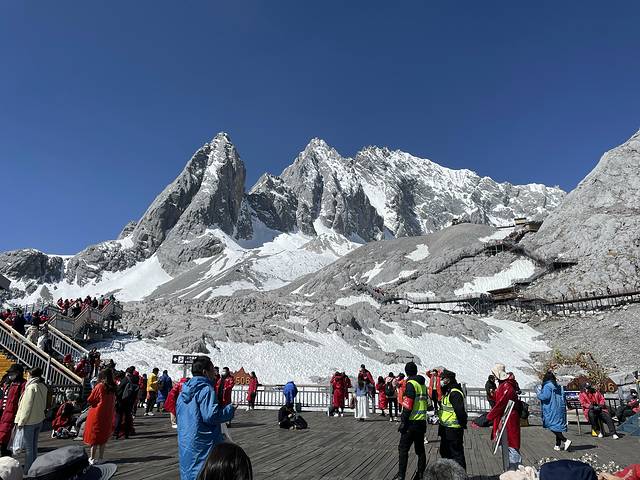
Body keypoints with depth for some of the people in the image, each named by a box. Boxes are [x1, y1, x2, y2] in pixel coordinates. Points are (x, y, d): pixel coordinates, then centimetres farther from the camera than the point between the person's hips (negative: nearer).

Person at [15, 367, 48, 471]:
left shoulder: (31, 387, -19)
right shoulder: (43, 387, 2)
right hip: (39, 420, 7)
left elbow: (26, 407, -17)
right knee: (34, 445, 18)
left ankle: (28, 469, 14)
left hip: (30, 421, -7)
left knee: (28, 446, 5)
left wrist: (21, 422, -9)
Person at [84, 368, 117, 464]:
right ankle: (100, 458, 20)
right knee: (103, 437, 15)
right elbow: (113, 402, 7)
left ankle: (92, 458, 10)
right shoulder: (112, 388, 0)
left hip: (97, 414, -5)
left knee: (94, 436, 7)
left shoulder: (99, 386, -13)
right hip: (108, 415, 5)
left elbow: (90, 400, -6)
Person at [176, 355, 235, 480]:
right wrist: (230, 410, -10)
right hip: (202, 444, -8)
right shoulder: (206, 389, -18)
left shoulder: (184, 390, 9)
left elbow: (177, 412, 18)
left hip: (184, 443, 8)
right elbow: (210, 416, -23)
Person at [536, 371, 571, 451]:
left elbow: (545, 397, -18)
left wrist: (538, 393, -3)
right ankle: (558, 445, 16)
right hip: (560, 409, 8)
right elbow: (563, 397, 18)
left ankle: (565, 441, -19)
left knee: (552, 427, -5)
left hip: (552, 410, -8)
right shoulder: (559, 386, 12)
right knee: (558, 427, 12)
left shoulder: (547, 386, -12)